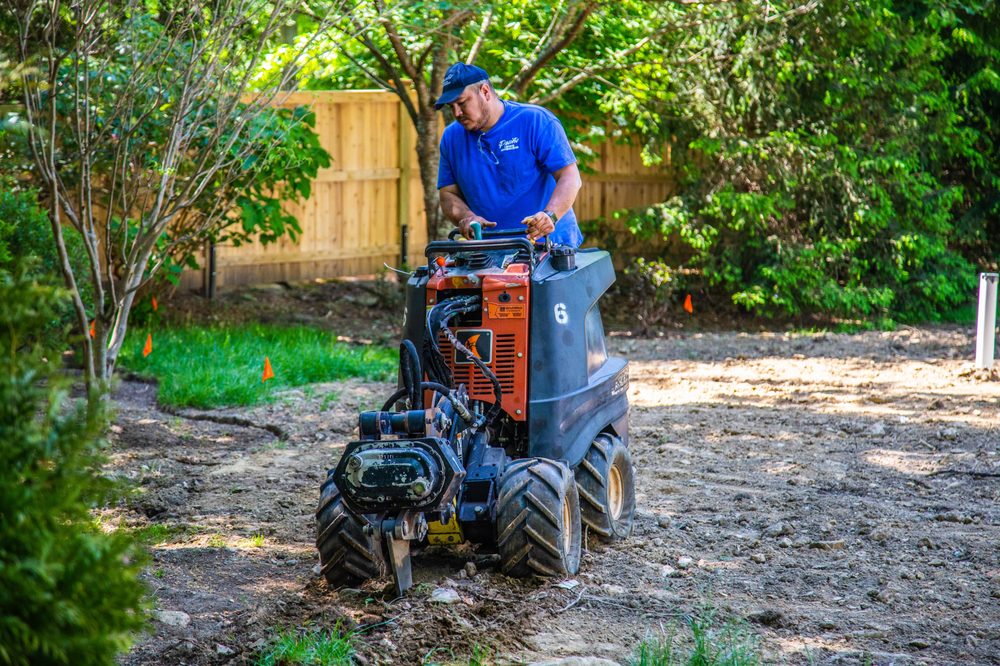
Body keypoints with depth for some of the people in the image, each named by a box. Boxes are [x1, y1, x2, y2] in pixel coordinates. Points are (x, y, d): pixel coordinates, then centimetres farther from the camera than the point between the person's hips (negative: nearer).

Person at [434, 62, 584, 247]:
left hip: (548, 241, -4)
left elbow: (570, 178, -8)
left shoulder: (535, 121, -2)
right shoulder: (452, 137, 11)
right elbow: (448, 195, 12)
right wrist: (466, 217, -11)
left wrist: (550, 216, -26)